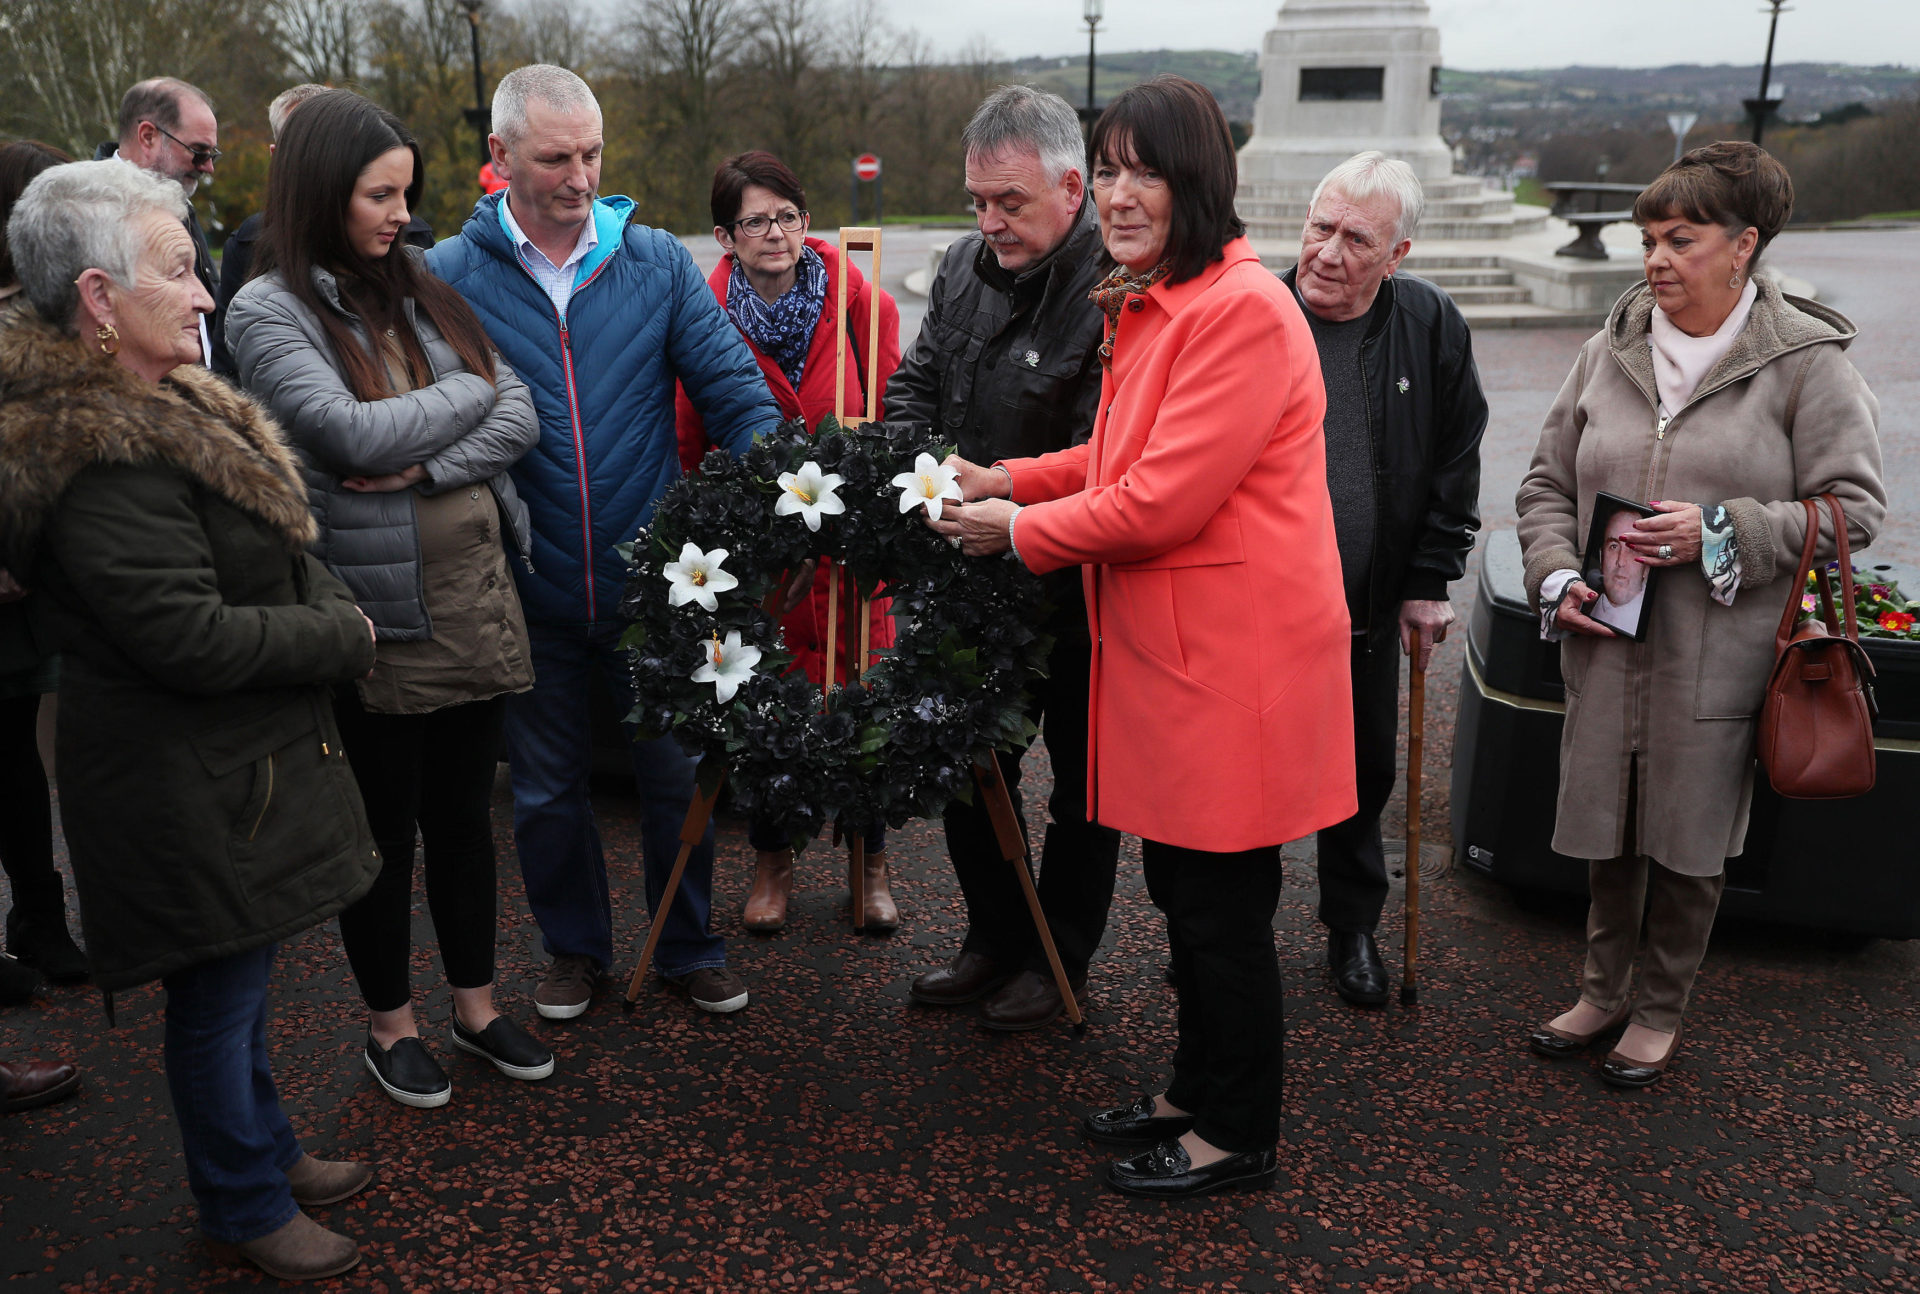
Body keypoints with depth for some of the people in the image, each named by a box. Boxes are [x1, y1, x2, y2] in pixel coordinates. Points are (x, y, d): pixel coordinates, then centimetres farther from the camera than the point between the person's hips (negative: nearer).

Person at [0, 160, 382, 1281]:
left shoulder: (170, 403, 8)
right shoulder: (99, 458, -25)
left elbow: (281, 548, 15)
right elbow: (192, 638, -27)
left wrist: (333, 615, -3)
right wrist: (345, 638, -14)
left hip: (248, 757, 10)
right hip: (190, 789, -10)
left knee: (241, 976, 23)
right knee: (219, 998, 9)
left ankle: (267, 1149, 42)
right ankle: (246, 1210, 28)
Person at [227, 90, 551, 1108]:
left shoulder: (421, 290, 9)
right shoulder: (268, 311, -7)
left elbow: (521, 419, 1)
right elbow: (353, 432, -21)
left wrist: (424, 465, -15)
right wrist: (467, 391, -6)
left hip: (473, 595, 5)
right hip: (373, 611, -4)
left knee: (463, 812, 16)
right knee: (385, 827, 11)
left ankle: (476, 1004, 33)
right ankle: (390, 1023, 31)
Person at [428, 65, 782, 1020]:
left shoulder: (656, 262, -1)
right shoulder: (450, 276, -4)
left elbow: (735, 391, -3)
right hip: (532, 591, 0)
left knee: (676, 774, 12)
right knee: (546, 788, 15)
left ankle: (689, 948, 33)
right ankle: (576, 946, 38)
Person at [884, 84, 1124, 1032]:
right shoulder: (963, 267, 4)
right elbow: (914, 383, 14)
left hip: (1078, 589, -7)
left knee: (1081, 783, 12)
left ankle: (1060, 959, 31)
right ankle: (995, 937, 38)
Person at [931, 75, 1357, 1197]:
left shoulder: (1243, 310, -18)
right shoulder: (1150, 305, 14)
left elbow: (1164, 500, -22)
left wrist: (1018, 533, -10)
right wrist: (1008, 481, 11)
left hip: (1233, 654, -10)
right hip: (1170, 644, 10)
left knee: (1224, 901, 5)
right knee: (1180, 885, 20)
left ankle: (1238, 1132, 24)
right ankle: (1198, 1091, 38)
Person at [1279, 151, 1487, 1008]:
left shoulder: (1429, 326, -4)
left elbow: (1456, 462, 4)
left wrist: (1429, 582, 1)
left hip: (1368, 614, 2)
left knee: (1363, 774, 16)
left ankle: (1353, 923, 38)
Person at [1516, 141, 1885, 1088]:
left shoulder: (1806, 361, -6)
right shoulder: (1610, 351, 5)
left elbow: (1851, 507, -5)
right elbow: (1547, 484, 11)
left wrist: (1720, 534, -17)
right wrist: (1556, 577, -5)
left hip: (1717, 655, -3)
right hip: (1605, 643, 3)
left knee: (1690, 840, 10)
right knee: (1607, 829, 14)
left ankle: (1661, 1010, 31)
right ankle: (1603, 992, 34)